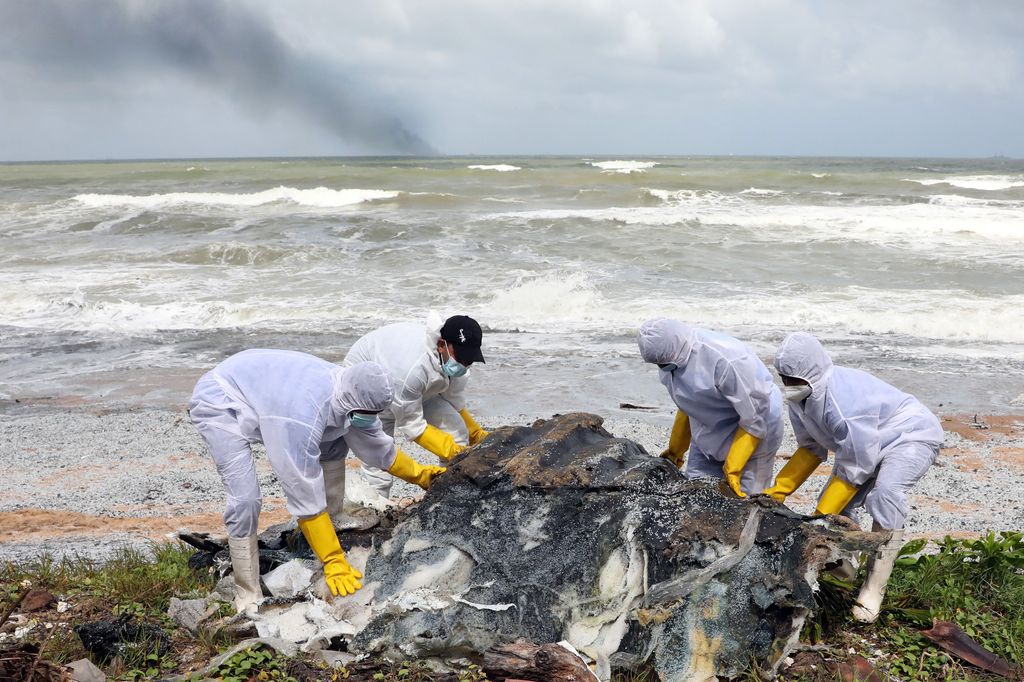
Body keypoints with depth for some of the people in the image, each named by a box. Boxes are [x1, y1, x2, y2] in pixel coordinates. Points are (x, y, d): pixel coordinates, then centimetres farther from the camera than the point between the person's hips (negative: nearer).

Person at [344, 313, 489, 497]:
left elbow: (456, 407, -5)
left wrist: (479, 436, -18)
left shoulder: (457, 364, -22)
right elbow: (410, 424, -31)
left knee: (458, 433, -6)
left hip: (419, 391, 6)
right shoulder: (411, 367, -43)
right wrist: (453, 451, -35)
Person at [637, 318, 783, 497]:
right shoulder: (675, 357, -10)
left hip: (748, 436, -7)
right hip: (708, 434, 7)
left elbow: (754, 419, -25)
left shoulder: (726, 362, -34)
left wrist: (732, 470, -21)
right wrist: (675, 449, 20)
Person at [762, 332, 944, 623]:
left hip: (913, 434, -9)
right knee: (833, 505, -2)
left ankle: (874, 588, -27)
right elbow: (811, 448, 1)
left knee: (884, 492, -33)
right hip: (864, 442, 9)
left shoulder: (843, 401, -38)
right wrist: (778, 491, -10)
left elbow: (856, 466, -30)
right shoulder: (800, 397, -11)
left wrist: (821, 516, -22)